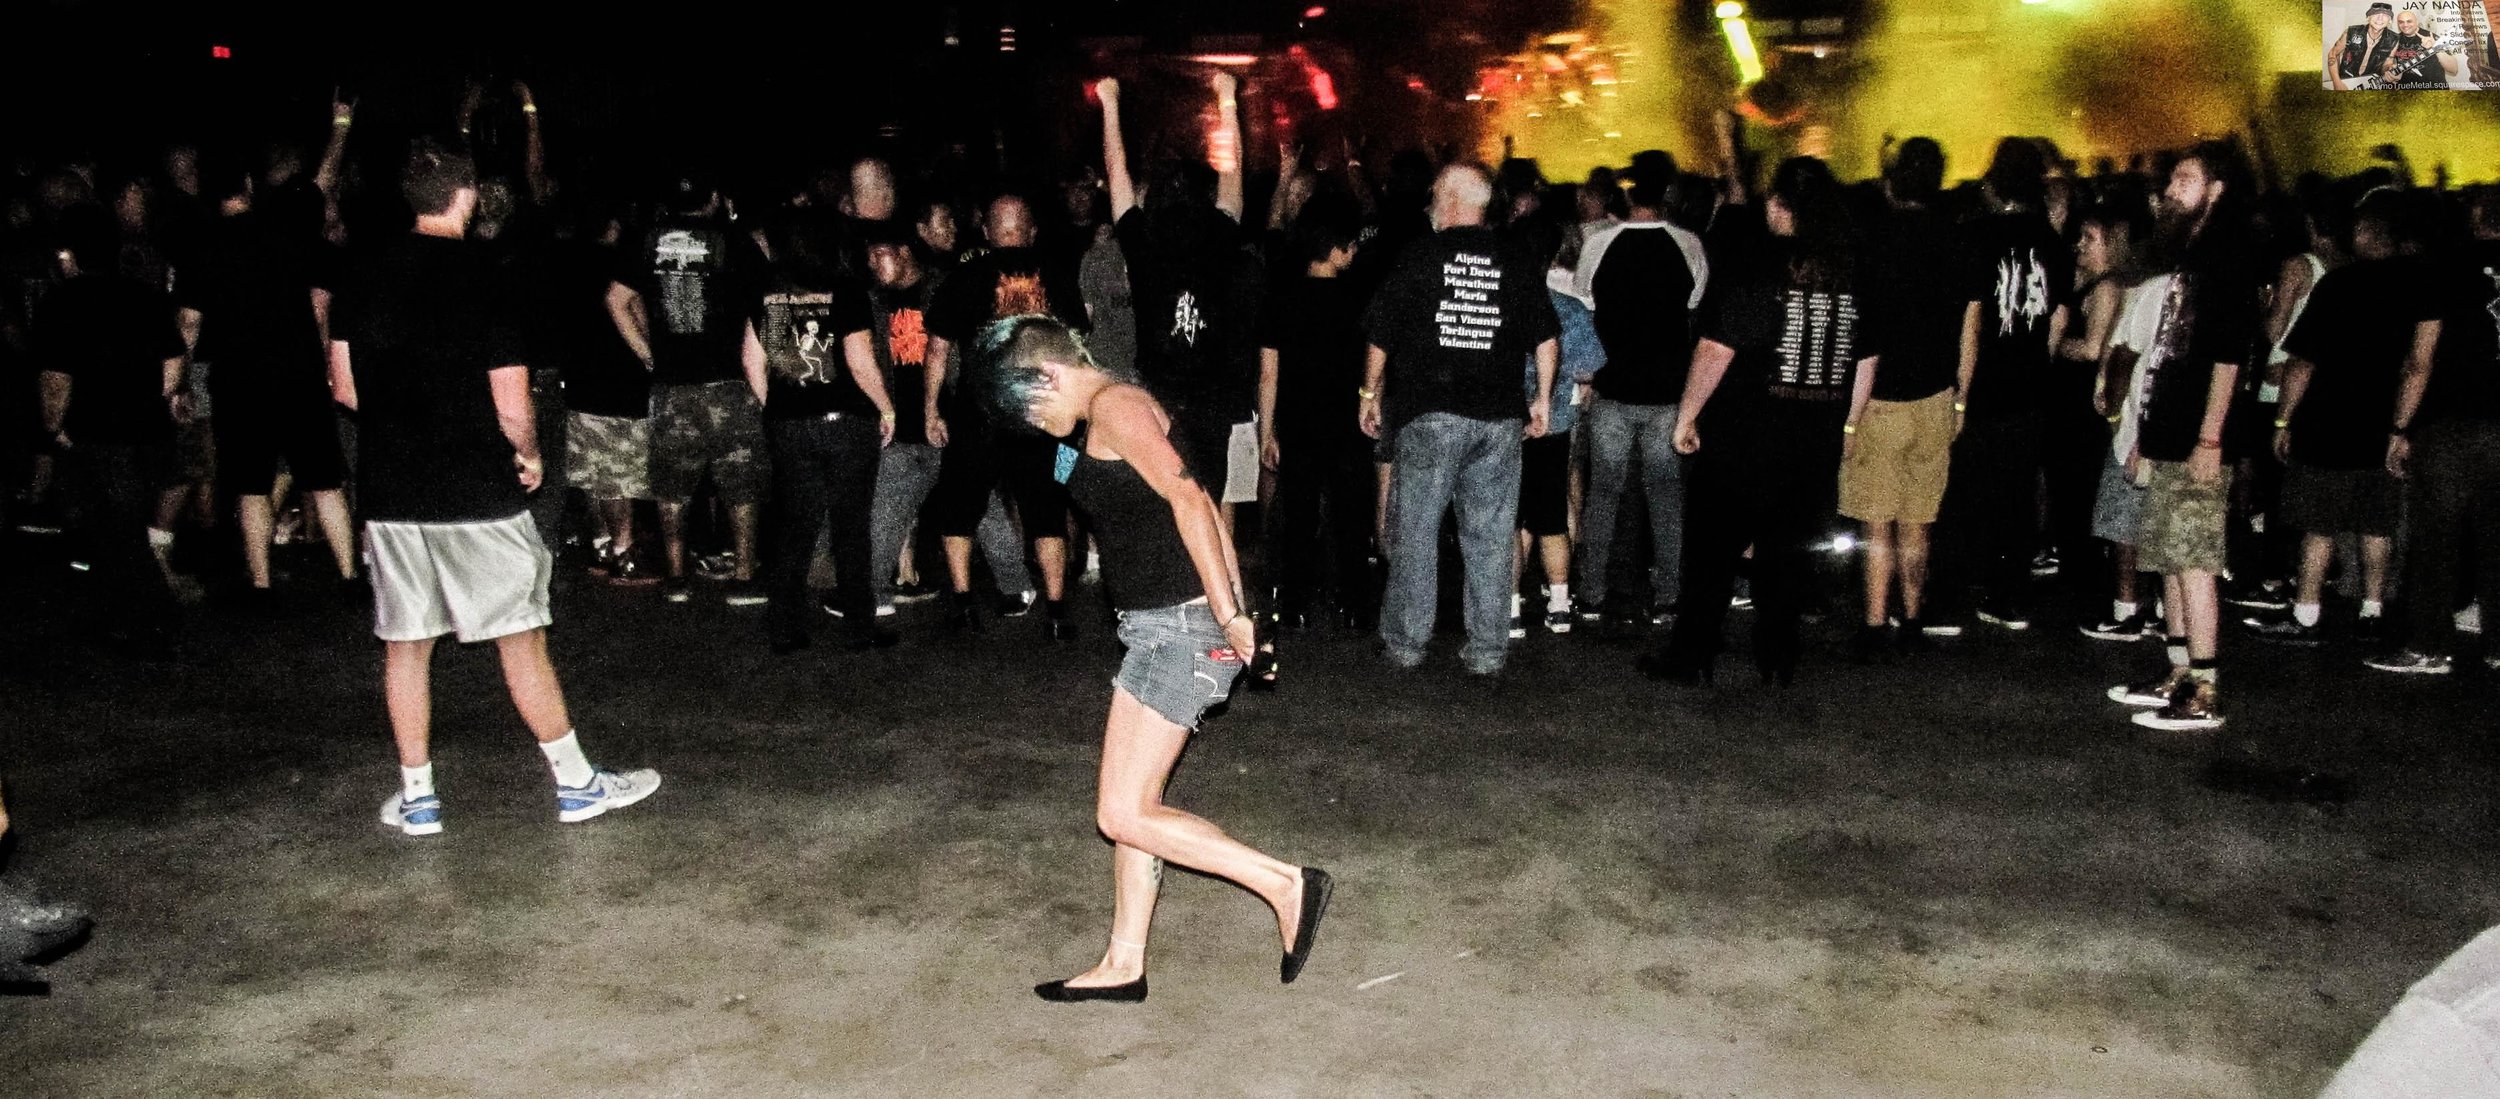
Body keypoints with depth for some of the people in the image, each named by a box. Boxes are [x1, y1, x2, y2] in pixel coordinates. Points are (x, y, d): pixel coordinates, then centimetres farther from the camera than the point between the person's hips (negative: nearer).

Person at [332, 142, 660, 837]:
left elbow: (345, 387, 9)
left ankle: (416, 798, 20)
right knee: (521, 638, 4)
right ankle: (576, 783, 13)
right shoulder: (489, 279, -11)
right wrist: (529, 456, 6)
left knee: (405, 643, 12)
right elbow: (514, 410, -13)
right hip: (479, 493, -4)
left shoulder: (364, 278, 3)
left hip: (391, 492, 4)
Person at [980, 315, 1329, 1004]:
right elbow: (1200, 505, 19)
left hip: (1181, 628, -10)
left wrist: (1227, 615, -24)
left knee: (1124, 814, -7)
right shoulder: (1129, 406, 19)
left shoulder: (1113, 405, -11)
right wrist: (1234, 610, 15)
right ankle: (1124, 966, 24)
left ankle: (1287, 886, 0)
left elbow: (1186, 497, -23)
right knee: (1133, 804, 14)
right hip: (1167, 628, 10)